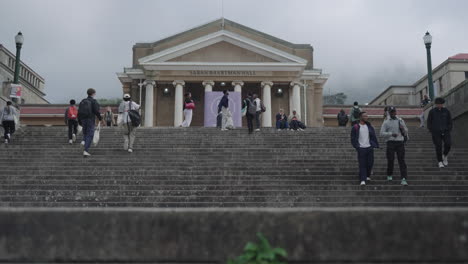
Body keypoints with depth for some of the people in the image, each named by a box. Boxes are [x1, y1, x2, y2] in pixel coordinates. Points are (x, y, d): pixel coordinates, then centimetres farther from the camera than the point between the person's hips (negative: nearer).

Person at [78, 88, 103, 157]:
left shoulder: (82, 101, 10)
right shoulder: (94, 101, -6)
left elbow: (79, 112, 9)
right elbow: (96, 111, -13)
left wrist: (79, 122, 15)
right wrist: (100, 118, 5)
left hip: (83, 120, 5)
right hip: (91, 120, -5)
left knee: (85, 133, 24)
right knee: (90, 135, -1)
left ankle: (84, 141, -7)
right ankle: (86, 151, -9)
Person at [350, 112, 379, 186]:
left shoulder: (369, 126, 8)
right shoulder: (355, 127, -4)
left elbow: (374, 136, 11)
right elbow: (353, 138, -1)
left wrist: (376, 145, 3)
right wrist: (356, 146, -8)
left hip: (369, 147, 4)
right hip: (361, 149, -4)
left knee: (370, 163, 8)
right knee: (362, 165, -4)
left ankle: (367, 176, 31)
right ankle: (362, 180, -1)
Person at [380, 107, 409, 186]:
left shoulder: (401, 121, 13)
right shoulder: (386, 122, 5)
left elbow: (406, 131, 18)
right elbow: (382, 133, -3)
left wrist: (403, 129, -5)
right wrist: (391, 134, -15)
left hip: (400, 142, 1)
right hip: (390, 143, -1)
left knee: (402, 161, -5)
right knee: (390, 160, 2)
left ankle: (404, 178, -9)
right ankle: (389, 175, 25)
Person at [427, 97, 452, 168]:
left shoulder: (446, 111, 2)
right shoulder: (432, 111, -2)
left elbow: (450, 121, 10)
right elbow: (429, 122, 4)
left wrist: (449, 130, 0)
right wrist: (431, 131, -2)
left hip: (445, 131, 1)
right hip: (436, 132, -1)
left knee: (448, 144, -15)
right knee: (438, 147, -2)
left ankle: (445, 155, 14)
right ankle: (440, 162, 10)